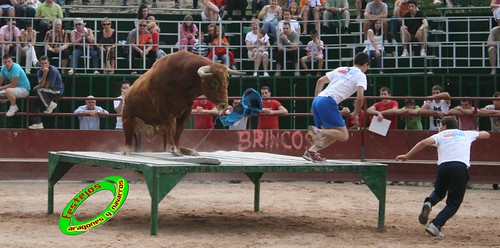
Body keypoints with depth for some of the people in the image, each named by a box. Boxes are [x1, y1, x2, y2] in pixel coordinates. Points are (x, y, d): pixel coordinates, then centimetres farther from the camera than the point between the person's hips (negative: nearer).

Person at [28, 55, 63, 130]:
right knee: (32, 101, 0)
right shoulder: (40, 72, 2)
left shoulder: (53, 70, -17)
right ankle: (38, 124, 1)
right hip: (48, 92, 8)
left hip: (58, 91, -8)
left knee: (37, 89, -26)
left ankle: (50, 105, -12)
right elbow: (41, 84, -15)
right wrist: (44, 74, -26)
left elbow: (46, 85, -17)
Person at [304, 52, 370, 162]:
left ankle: (311, 151, -2)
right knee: (344, 136, -6)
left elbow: (320, 81, 24)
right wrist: (356, 113, 8)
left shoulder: (341, 69, 26)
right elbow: (360, 97, -7)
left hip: (317, 100, 8)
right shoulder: (361, 75, 7)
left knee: (332, 135, 15)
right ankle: (317, 131, -23)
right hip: (328, 102, -8)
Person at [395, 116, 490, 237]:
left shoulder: (441, 135, 19)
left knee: (439, 192, 27)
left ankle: (428, 203, -6)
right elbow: (486, 134, 41)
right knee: (453, 203, 7)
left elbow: (424, 142, 2)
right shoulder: (466, 134, 27)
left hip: (444, 166, 0)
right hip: (461, 167, 0)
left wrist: (407, 156, 4)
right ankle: (435, 225, -13)